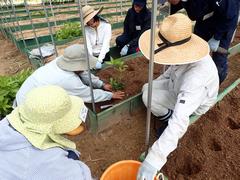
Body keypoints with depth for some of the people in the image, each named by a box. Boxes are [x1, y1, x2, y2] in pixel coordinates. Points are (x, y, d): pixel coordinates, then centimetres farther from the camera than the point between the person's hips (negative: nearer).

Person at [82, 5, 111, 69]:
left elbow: (105, 45, -19)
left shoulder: (106, 26, -11)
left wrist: (99, 60, -29)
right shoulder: (86, 28, -6)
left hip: (104, 55, -1)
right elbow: (88, 45, -12)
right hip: (92, 55, 1)